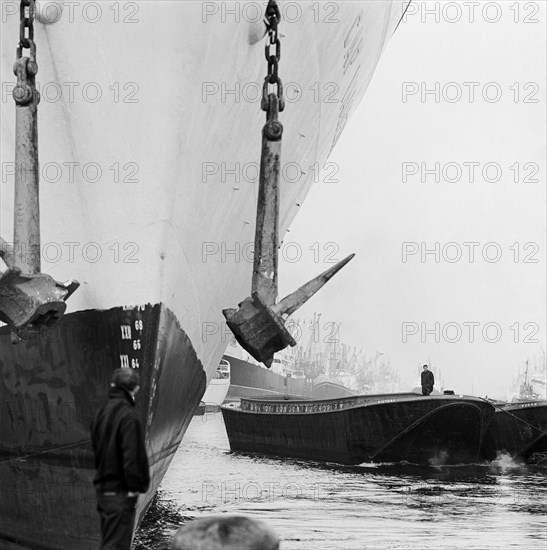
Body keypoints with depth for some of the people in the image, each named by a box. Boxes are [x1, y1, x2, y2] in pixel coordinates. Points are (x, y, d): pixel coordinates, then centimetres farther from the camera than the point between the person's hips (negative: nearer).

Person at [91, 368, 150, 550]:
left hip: (103, 488, 8)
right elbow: (133, 456, -21)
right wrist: (136, 486, -13)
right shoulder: (128, 416, -18)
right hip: (120, 492, -8)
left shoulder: (101, 413, 8)